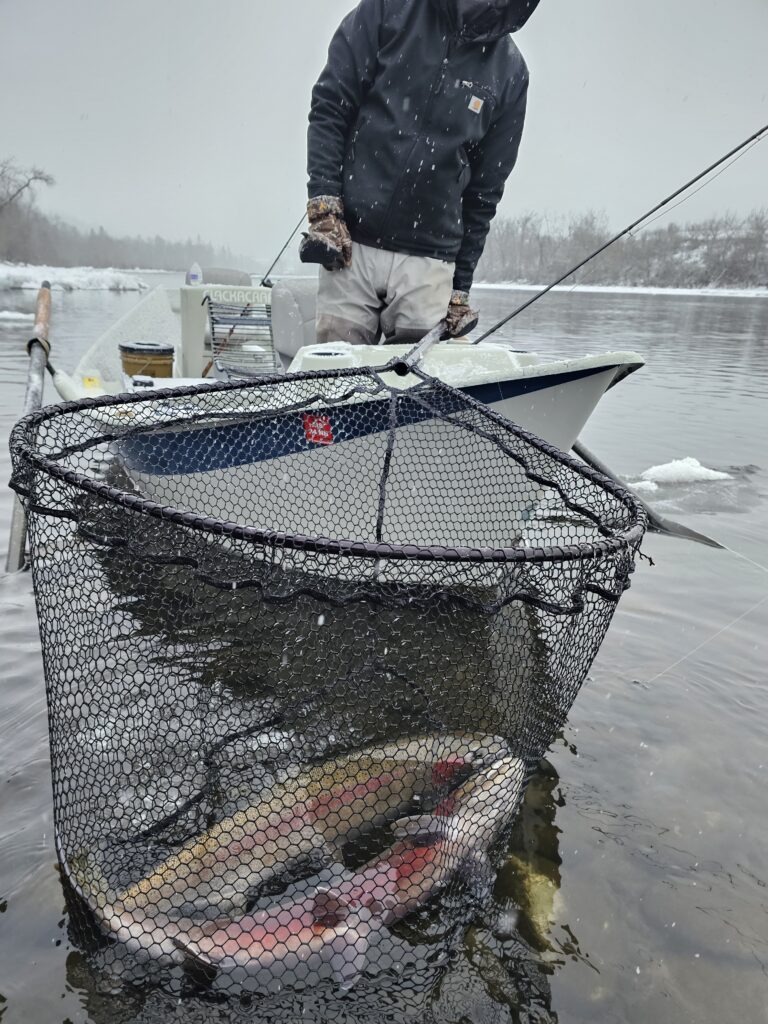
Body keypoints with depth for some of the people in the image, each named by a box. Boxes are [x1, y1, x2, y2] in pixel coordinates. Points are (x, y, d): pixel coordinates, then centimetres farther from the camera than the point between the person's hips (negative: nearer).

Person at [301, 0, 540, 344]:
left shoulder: (510, 71, 8)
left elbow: (484, 190, 11)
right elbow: (329, 106, 2)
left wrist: (461, 285, 9)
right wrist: (324, 207, -9)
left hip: (430, 263, 1)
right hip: (349, 243, -1)